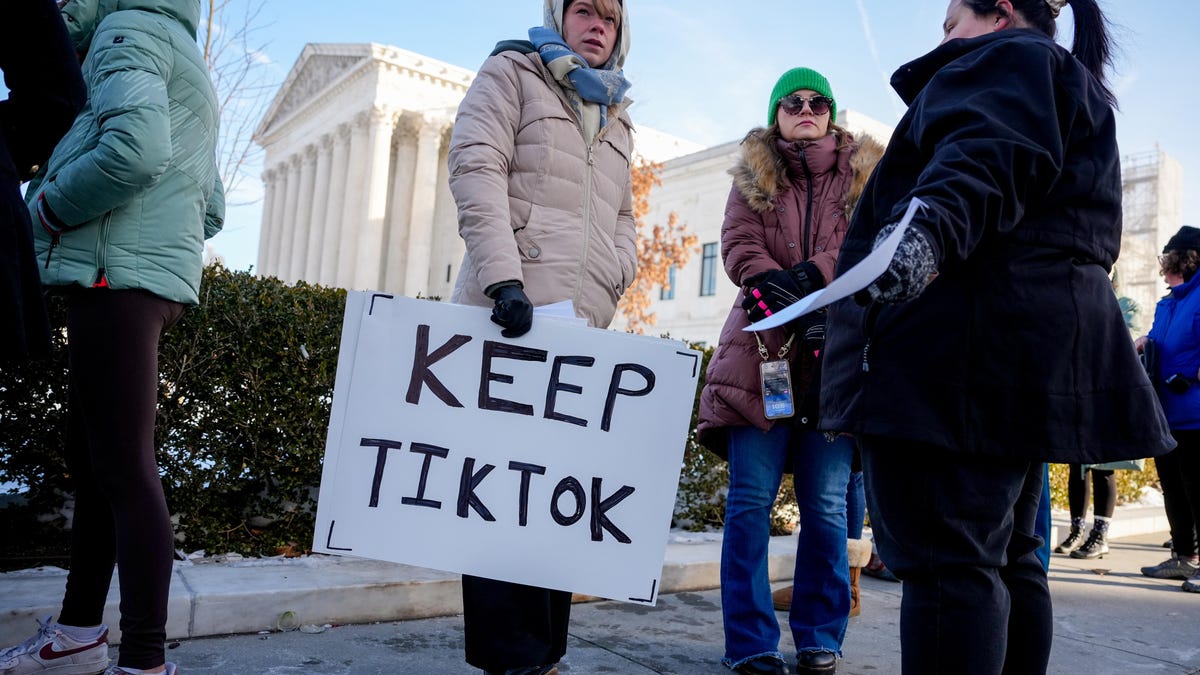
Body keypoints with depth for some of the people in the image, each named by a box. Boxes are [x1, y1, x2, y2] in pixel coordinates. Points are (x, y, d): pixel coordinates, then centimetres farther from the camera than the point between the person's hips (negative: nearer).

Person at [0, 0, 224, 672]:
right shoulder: (190, 70, 27)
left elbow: (135, 148, -22)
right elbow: (212, 208, 24)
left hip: (117, 275, -10)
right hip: (157, 276, 10)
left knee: (125, 469, -10)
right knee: (93, 460, 14)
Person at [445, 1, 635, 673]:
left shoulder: (616, 121, 28)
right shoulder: (512, 74, 10)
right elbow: (477, 169, -5)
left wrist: (616, 277, 8)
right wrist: (504, 277, -18)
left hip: (584, 326, 6)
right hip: (508, 315, -5)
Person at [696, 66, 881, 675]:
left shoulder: (861, 176, 17)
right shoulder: (753, 177, 17)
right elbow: (738, 245, 1)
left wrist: (808, 275, -16)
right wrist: (775, 287, -17)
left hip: (835, 355, 1)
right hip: (763, 350, 0)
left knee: (826, 506, 2)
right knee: (751, 500, -3)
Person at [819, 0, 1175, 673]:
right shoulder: (1082, 95, 35)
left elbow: (988, 153, -19)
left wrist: (930, 226, -36)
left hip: (964, 344, -11)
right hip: (1044, 338, 11)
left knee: (945, 558, -15)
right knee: (1007, 557, 13)